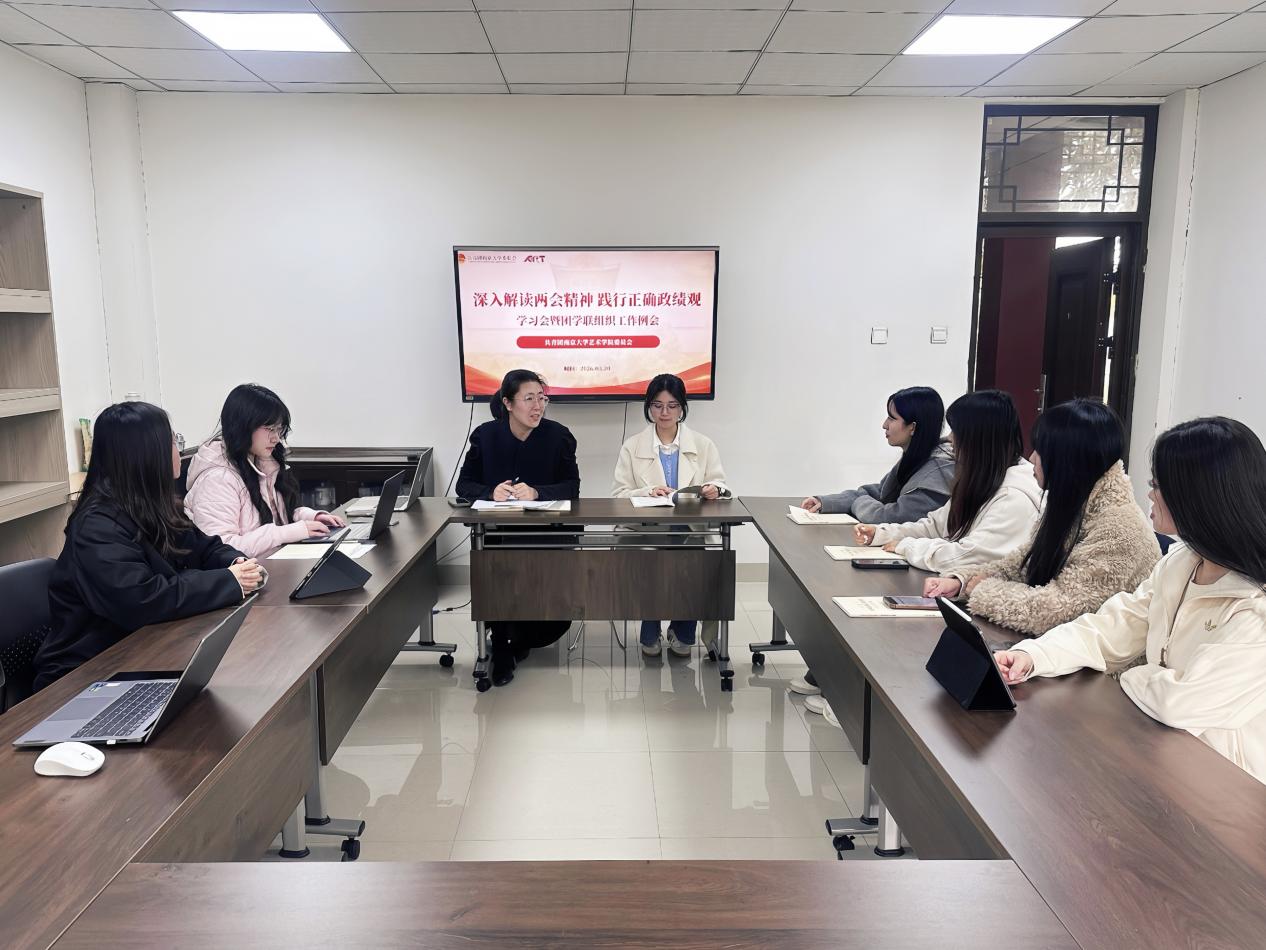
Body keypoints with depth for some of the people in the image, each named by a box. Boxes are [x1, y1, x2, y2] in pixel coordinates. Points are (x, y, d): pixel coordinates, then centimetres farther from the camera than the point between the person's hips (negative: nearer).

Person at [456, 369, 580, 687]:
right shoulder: (484, 435, 0)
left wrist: (536, 492, -26)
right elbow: (464, 485, 0)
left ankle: (521, 637, 21)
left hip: (545, 533, 0)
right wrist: (491, 492, -22)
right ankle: (502, 648, 2)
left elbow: (571, 487, -7)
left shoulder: (558, 435, -3)